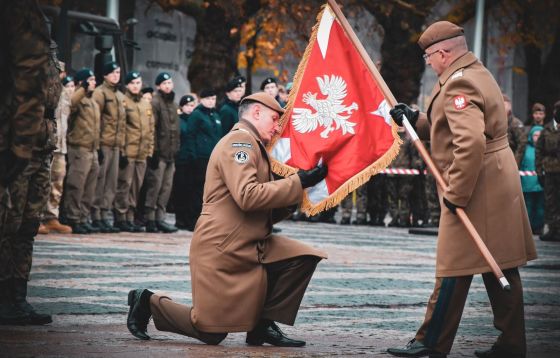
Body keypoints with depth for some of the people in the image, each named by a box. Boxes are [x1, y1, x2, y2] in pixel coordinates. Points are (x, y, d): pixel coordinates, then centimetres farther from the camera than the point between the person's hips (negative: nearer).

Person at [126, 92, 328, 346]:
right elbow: (248, 197, -26)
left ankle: (263, 325, -2)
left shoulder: (254, 146, 22)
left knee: (302, 258, -10)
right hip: (222, 251, -10)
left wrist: (297, 189, 5)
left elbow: (267, 215, 20)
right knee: (211, 333, -6)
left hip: (252, 247, 10)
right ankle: (148, 303, 16)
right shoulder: (239, 140, -10)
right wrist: (299, 182, -21)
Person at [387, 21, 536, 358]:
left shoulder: (459, 84, -18)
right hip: (500, 182, 10)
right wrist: (416, 119, 14)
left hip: (476, 188, -10)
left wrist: (455, 194, -24)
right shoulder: (478, 74, 15)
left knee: (454, 270, -3)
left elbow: (471, 143, -30)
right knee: (501, 268, 12)